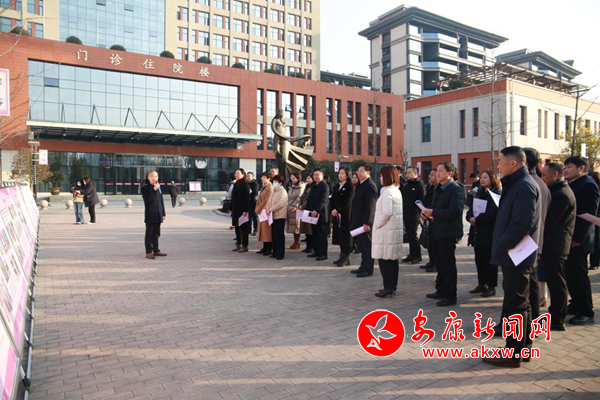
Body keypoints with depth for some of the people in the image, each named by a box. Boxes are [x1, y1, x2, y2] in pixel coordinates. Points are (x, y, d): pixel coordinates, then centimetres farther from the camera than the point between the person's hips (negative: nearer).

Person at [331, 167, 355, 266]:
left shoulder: (350, 187, -6)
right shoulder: (336, 186, 15)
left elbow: (347, 202, -15)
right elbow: (333, 199, 11)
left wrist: (337, 210, -18)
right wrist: (333, 210, -4)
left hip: (346, 215, -6)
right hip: (336, 215, 6)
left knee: (345, 236, -3)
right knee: (339, 236, 8)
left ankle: (346, 258, 2)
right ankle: (342, 256, 18)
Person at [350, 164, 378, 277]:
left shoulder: (369, 185, -15)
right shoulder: (362, 184, 15)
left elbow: (370, 206, -20)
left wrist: (366, 222, -23)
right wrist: (354, 221, 16)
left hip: (365, 222, -10)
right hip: (359, 221, 10)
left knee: (367, 245, -1)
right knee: (362, 245, 15)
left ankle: (368, 270, 8)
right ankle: (363, 267, 25)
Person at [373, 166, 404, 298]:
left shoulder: (387, 192, -15)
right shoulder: (397, 191, 14)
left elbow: (387, 212, -23)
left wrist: (377, 224, -11)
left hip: (386, 230, -9)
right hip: (396, 229, 9)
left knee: (384, 259, -4)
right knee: (393, 259, 12)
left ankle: (388, 287, -2)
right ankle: (392, 286, 19)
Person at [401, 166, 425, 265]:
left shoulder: (419, 185, -7)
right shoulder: (406, 185, 17)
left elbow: (421, 201, -14)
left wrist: (418, 212, -20)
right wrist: (402, 211, 10)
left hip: (414, 215, -7)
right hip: (406, 215, 7)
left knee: (413, 235, -5)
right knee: (409, 235, 11)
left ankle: (417, 256, 6)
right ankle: (412, 255, 20)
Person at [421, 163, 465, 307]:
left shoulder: (455, 189, -14)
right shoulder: (439, 189, 15)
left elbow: (454, 211, -24)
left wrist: (433, 212, -24)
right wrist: (428, 213, 1)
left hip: (448, 233, -9)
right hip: (437, 232, 9)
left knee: (448, 265, 0)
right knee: (440, 264, 18)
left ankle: (450, 296, 11)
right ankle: (441, 291, 30)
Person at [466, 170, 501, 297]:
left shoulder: (497, 194, -9)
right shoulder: (479, 193, 16)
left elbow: (492, 213, -19)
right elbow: (471, 209, 10)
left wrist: (477, 220, -15)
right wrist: (470, 218, -9)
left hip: (490, 232, -7)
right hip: (479, 231, 7)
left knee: (489, 260, -1)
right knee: (479, 258, 11)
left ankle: (491, 287, 9)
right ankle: (481, 284, 22)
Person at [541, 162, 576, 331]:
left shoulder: (561, 194, -17)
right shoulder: (561, 191, 15)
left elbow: (548, 221, -20)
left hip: (554, 245, -10)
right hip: (555, 243, 10)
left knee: (556, 282, -2)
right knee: (555, 281, 17)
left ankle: (557, 320, 6)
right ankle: (557, 315, 27)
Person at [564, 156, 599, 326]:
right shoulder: (569, 185, 13)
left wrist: (577, 238, -19)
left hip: (577, 240, -8)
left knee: (578, 275, -1)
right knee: (570, 273, 15)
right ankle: (576, 304, 28)